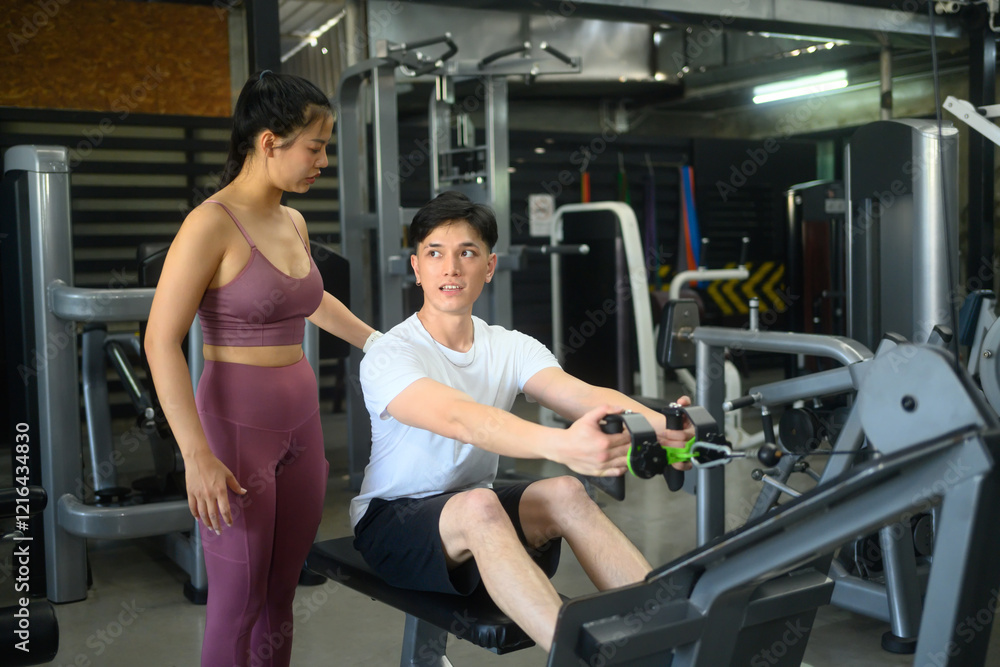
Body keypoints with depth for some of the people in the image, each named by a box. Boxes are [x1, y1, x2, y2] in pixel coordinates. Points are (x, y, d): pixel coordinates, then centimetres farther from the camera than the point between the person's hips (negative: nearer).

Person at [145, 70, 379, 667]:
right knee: (239, 602, 1)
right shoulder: (212, 223, -13)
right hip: (237, 423, -7)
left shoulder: (293, 223, 9)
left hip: (302, 420, 7)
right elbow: (162, 342, -16)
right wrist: (197, 455, -22)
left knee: (282, 594, 13)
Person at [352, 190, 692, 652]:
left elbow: (580, 394, -20)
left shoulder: (511, 348, -1)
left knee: (565, 494, -25)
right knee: (478, 507, -37)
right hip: (394, 520, -4)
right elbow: (461, 419, -38)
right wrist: (560, 446, -57)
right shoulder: (389, 357, -18)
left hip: (477, 513, 5)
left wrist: (654, 421, -43)